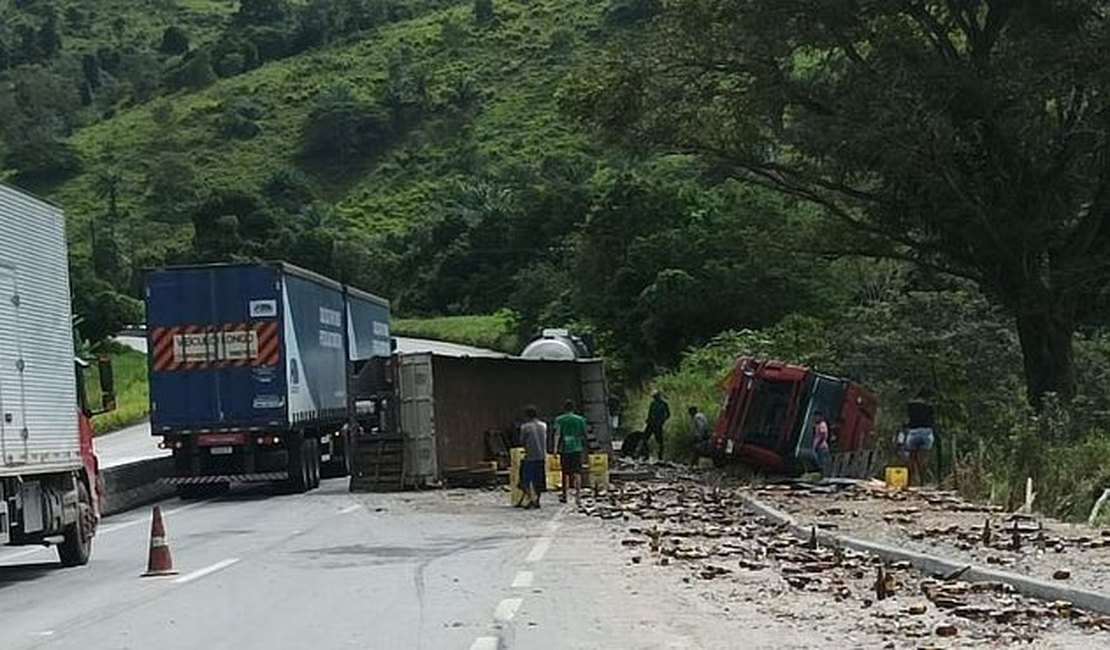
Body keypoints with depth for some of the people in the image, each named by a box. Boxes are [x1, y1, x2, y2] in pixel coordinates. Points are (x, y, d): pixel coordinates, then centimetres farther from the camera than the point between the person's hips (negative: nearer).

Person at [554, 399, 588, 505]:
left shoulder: (559, 419, -2)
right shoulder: (580, 419, 3)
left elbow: (557, 434, -9)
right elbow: (584, 435, 9)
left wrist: (555, 448, -11)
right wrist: (584, 446, 24)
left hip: (564, 448, 0)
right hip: (577, 448, 0)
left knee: (566, 472, 9)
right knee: (577, 472, 0)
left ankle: (564, 496, 17)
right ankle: (578, 495, -10)